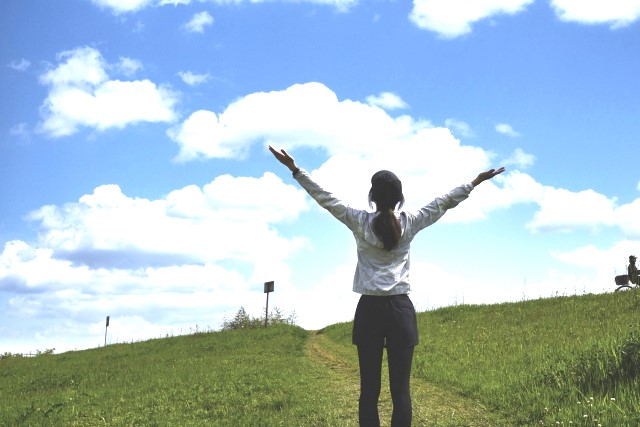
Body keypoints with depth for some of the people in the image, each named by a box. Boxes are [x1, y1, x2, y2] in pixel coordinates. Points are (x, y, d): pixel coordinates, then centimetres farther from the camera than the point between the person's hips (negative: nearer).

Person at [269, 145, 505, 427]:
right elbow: (445, 202, 11)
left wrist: (295, 170, 10)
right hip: (400, 309, 0)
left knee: (369, 389, 0)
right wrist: (476, 182, 22)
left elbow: (325, 198, 4)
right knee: (400, 389, -1)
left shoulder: (360, 222, 0)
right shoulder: (410, 223, 1)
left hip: (369, 309, 0)